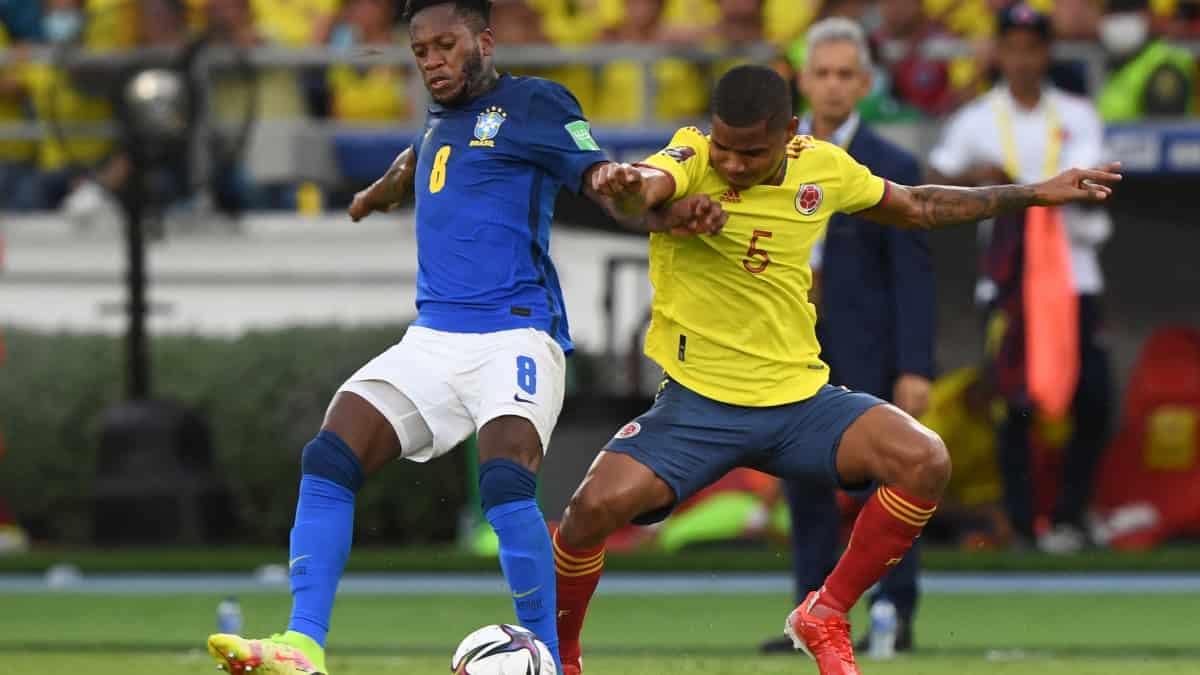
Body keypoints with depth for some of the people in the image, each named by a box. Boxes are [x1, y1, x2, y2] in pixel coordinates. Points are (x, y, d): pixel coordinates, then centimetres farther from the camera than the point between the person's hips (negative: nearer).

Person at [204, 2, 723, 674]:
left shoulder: (532, 103, 0)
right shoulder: (440, 119, 21)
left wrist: (669, 215, -30)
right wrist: (381, 191, 66)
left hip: (516, 334, -7)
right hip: (433, 337, 7)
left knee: (505, 478, -29)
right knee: (328, 460, -11)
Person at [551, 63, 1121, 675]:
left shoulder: (822, 167, 1)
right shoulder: (692, 161, -14)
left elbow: (915, 207, 20)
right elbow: (648, 187, -39)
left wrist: (1036, 194, 22)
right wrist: (626, 186, -64)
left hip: (801, 399, 4)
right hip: (698, 402, -4)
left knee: (924, 461, -19)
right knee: (598, 504, -27)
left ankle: (826, 616, 2)